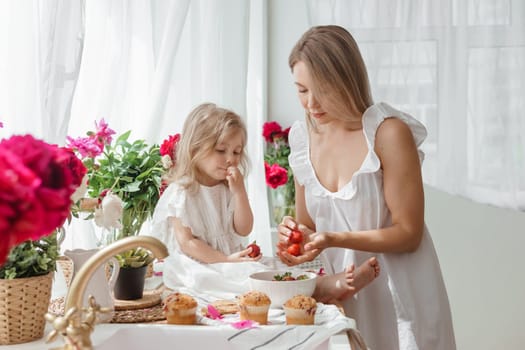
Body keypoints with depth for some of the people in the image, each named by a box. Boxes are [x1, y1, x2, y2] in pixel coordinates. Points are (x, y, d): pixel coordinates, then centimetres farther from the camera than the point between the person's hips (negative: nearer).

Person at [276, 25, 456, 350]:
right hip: (343, 295, 5)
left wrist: (333, 239, -26)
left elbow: (408, 233, -16)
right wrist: (293, 232, -13)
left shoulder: (389, 133, -18)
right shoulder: (304, 139, -1)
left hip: (399, 295, -4)